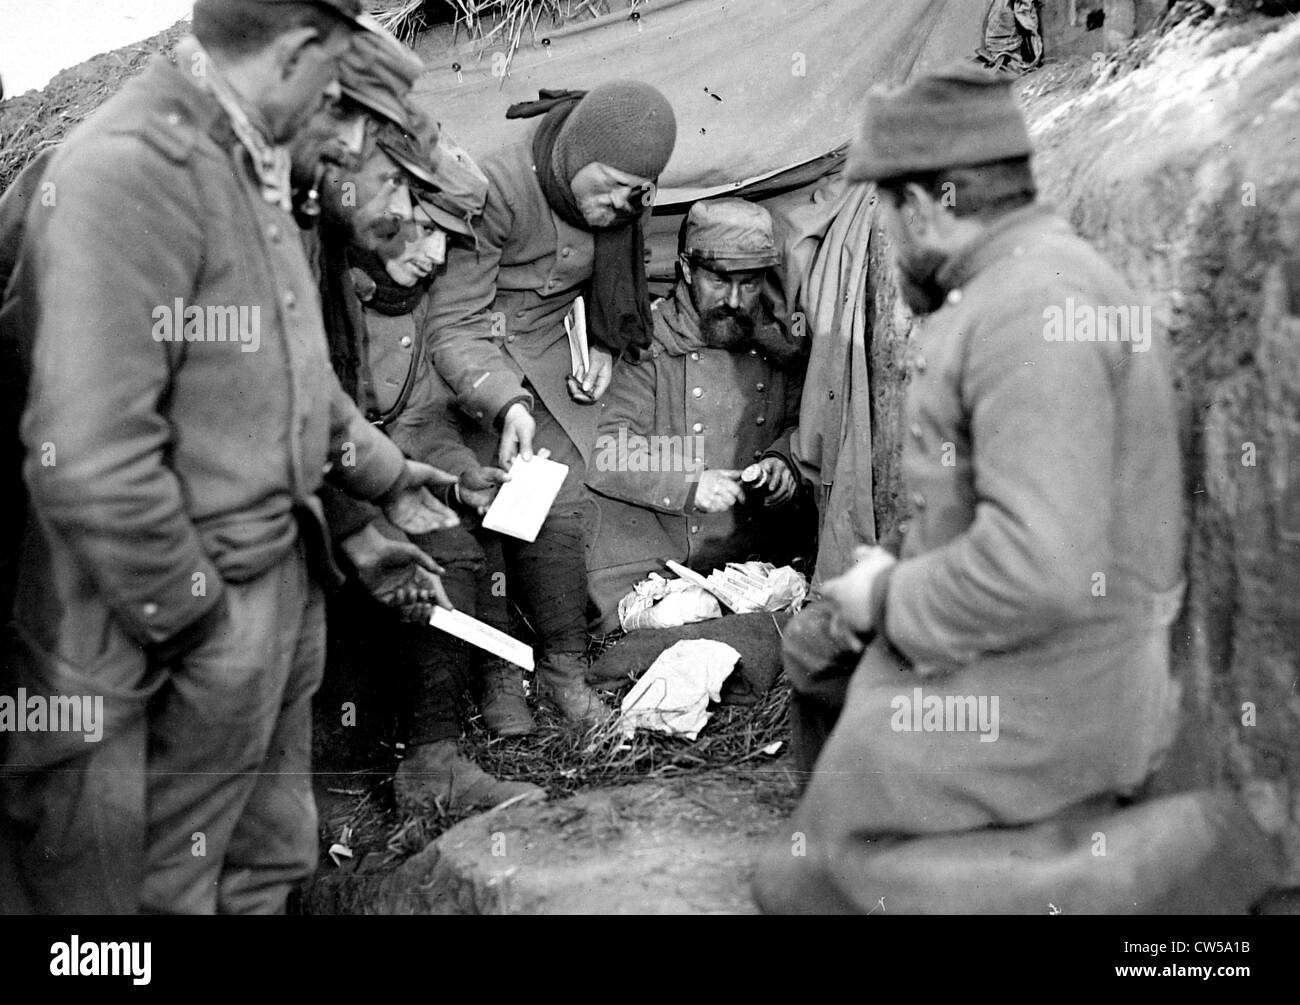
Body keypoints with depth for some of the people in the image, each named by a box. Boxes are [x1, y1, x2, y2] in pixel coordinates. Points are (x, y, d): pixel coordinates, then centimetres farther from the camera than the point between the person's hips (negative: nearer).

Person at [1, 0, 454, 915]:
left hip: (285, 578, 9)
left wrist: (383, 471, 25)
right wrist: (191, 616, -20)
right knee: (170, 884, 9)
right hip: (199, 618, -9)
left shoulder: (251, 168, 8)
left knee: (274, 859, 22)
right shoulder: (129, 171, -24)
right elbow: (87, 454, -29)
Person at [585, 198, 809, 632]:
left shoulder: (779, 345, 9)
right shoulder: (645, 341, -4)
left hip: (753, 561, 4)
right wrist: (688, 485, -20)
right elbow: (603, 452, -10)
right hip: (644, 561, -4)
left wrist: (783, 460, -2)